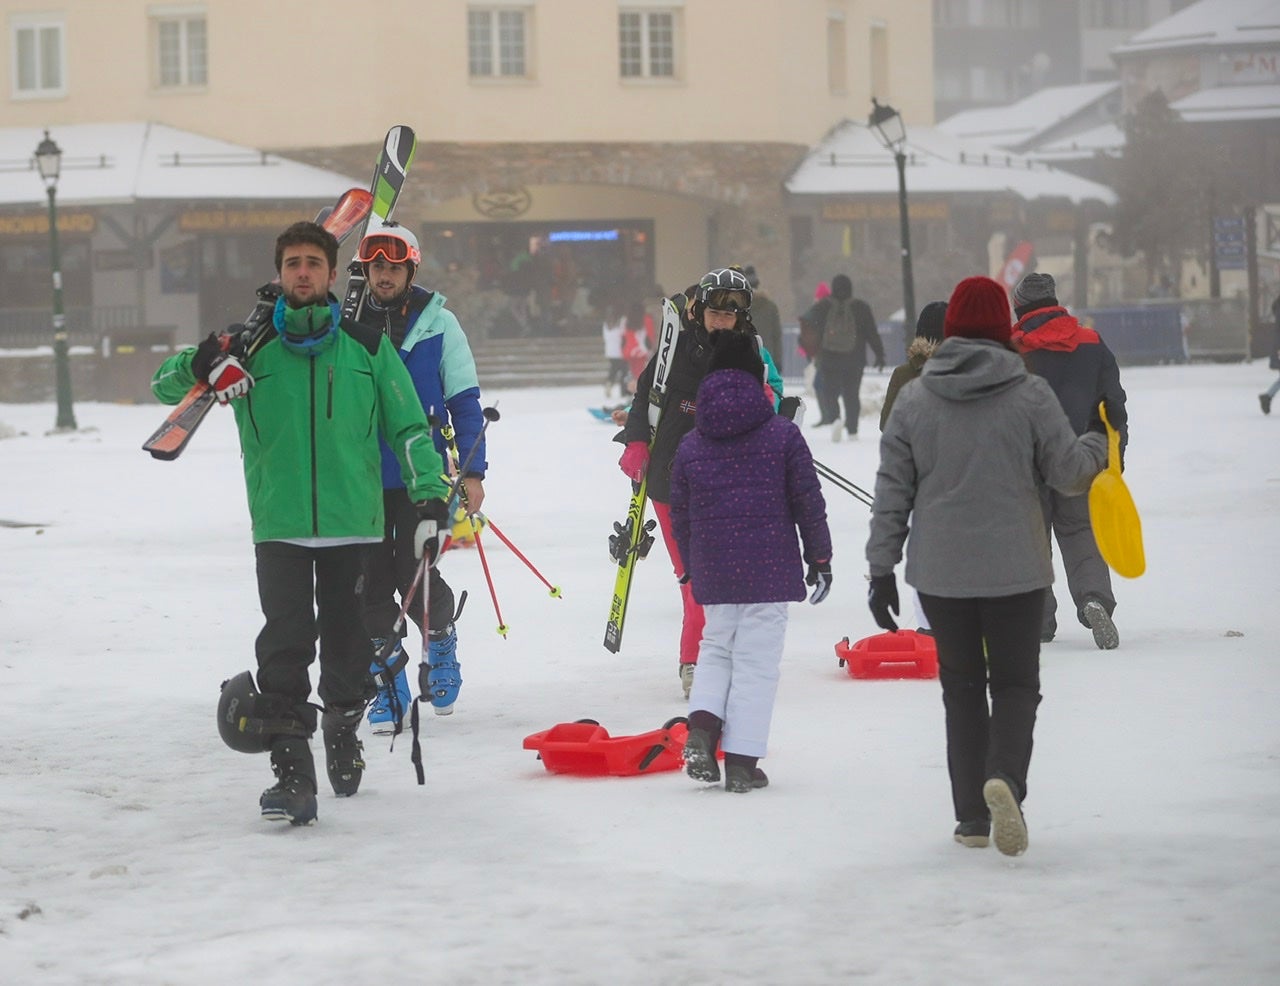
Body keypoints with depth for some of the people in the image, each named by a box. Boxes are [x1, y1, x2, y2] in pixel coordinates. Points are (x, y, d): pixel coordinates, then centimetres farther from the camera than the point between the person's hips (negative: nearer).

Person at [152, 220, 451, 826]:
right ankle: (291, 769, -12)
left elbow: (409, 428, 11)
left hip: (354, 522, 1)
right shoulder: (252, 346, 6)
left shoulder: (366, 346, 7)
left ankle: (343, 731, 33)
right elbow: (166, 386, 6)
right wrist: (200, 366, -17)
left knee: (347, 641, 8)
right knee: (286, 644, -10)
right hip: (279, 524, -1)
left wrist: (430, 499, 2)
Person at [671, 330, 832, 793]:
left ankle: (702, 726, -2)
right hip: (770, 568, -3)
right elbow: (809, 502, -2)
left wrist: (691, 565, 24)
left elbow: (680, 515, 11)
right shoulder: (783, 434, -3)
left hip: (713, 569, 3)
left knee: (716, 646, 20)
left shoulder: (690, 445, 6)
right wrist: (819, 557, 8)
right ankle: (741, 763, 0)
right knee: (756, 660, 1)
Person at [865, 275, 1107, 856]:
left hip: (939, 572, 2)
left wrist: (882, 568, 7)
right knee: (1015, 683, 6)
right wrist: (1096, 447, 22)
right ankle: (1004, 775, -22)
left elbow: (892, 491, 1)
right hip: (1015, 568, -2)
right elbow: (1068, 472, 0)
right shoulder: (1030, 395, -6)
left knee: (962, 687, 12)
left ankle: (972, 818, 11)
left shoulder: (913, 399, 0)